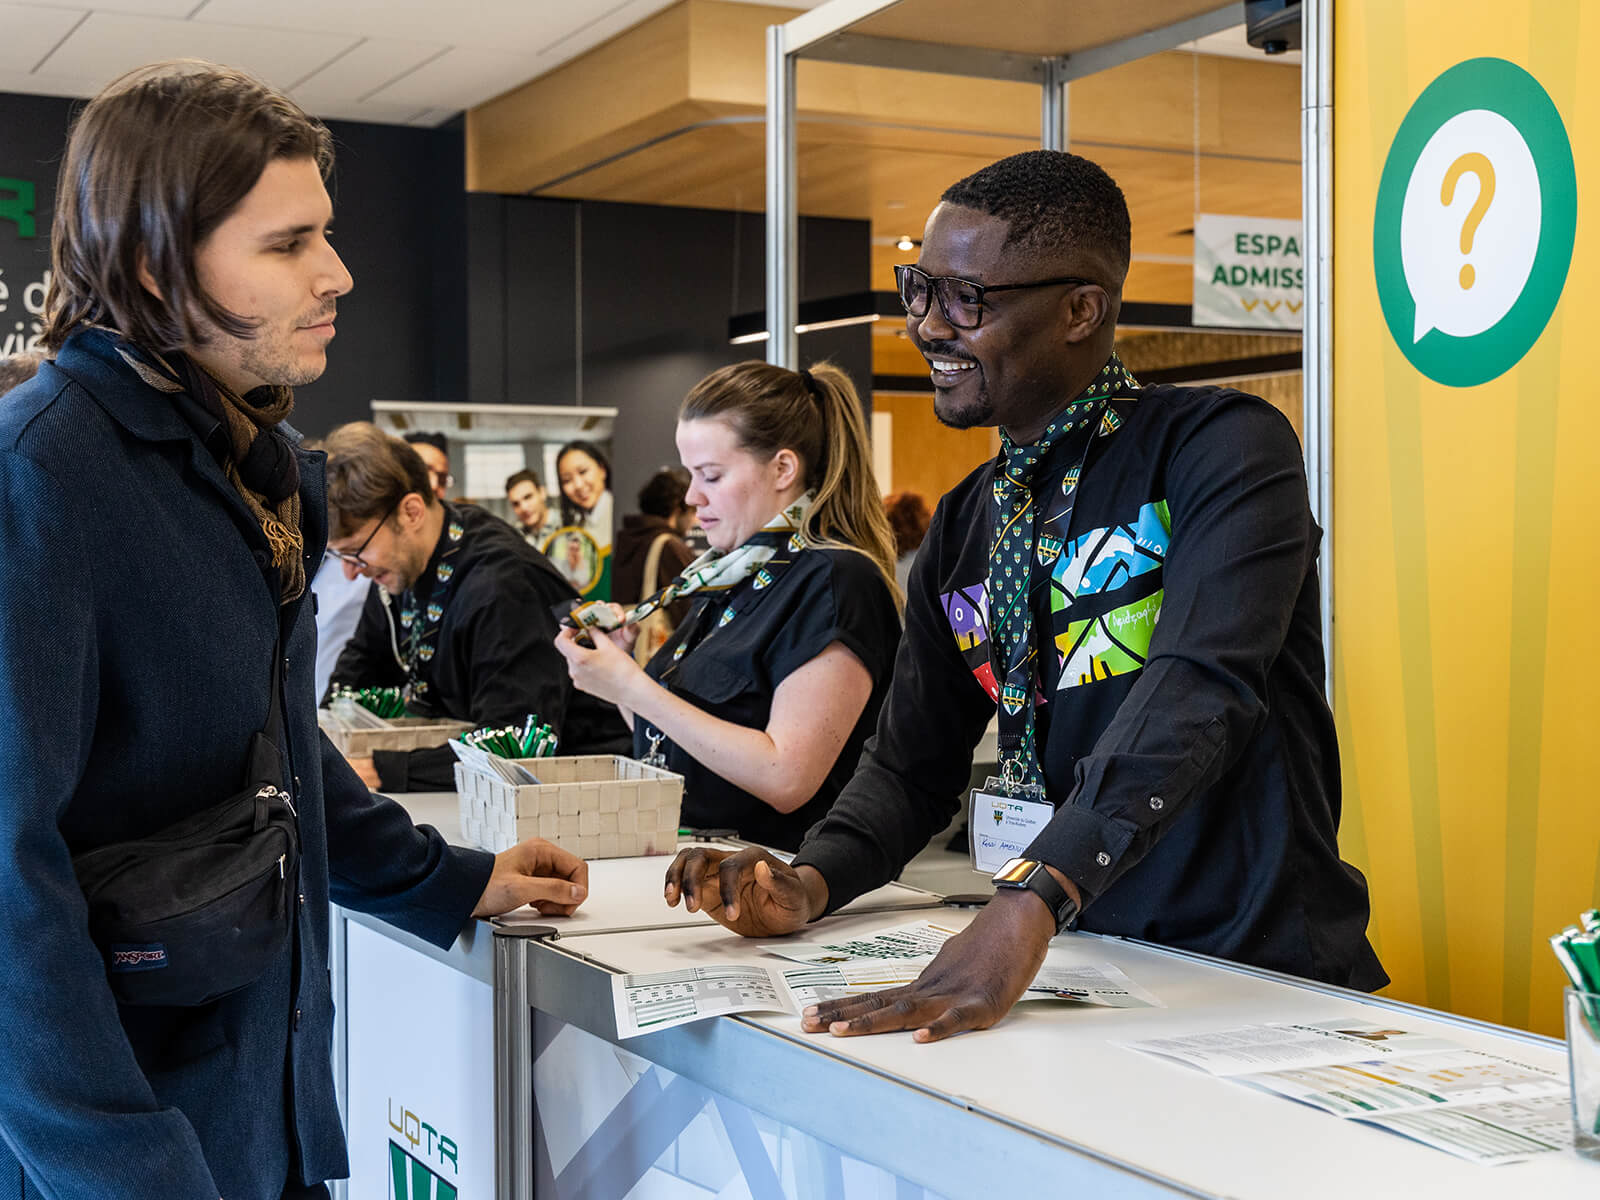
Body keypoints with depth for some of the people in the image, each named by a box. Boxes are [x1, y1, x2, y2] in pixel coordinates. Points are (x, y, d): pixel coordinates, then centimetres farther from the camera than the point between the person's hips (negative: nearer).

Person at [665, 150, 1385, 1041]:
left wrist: (1030, 903, -36)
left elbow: (1200, 687, -24)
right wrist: (811, 884, -4)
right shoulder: (963, 528, 12)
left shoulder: (1221, 448, -9)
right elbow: (916, 760, 16)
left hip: (1265, 972, -5)